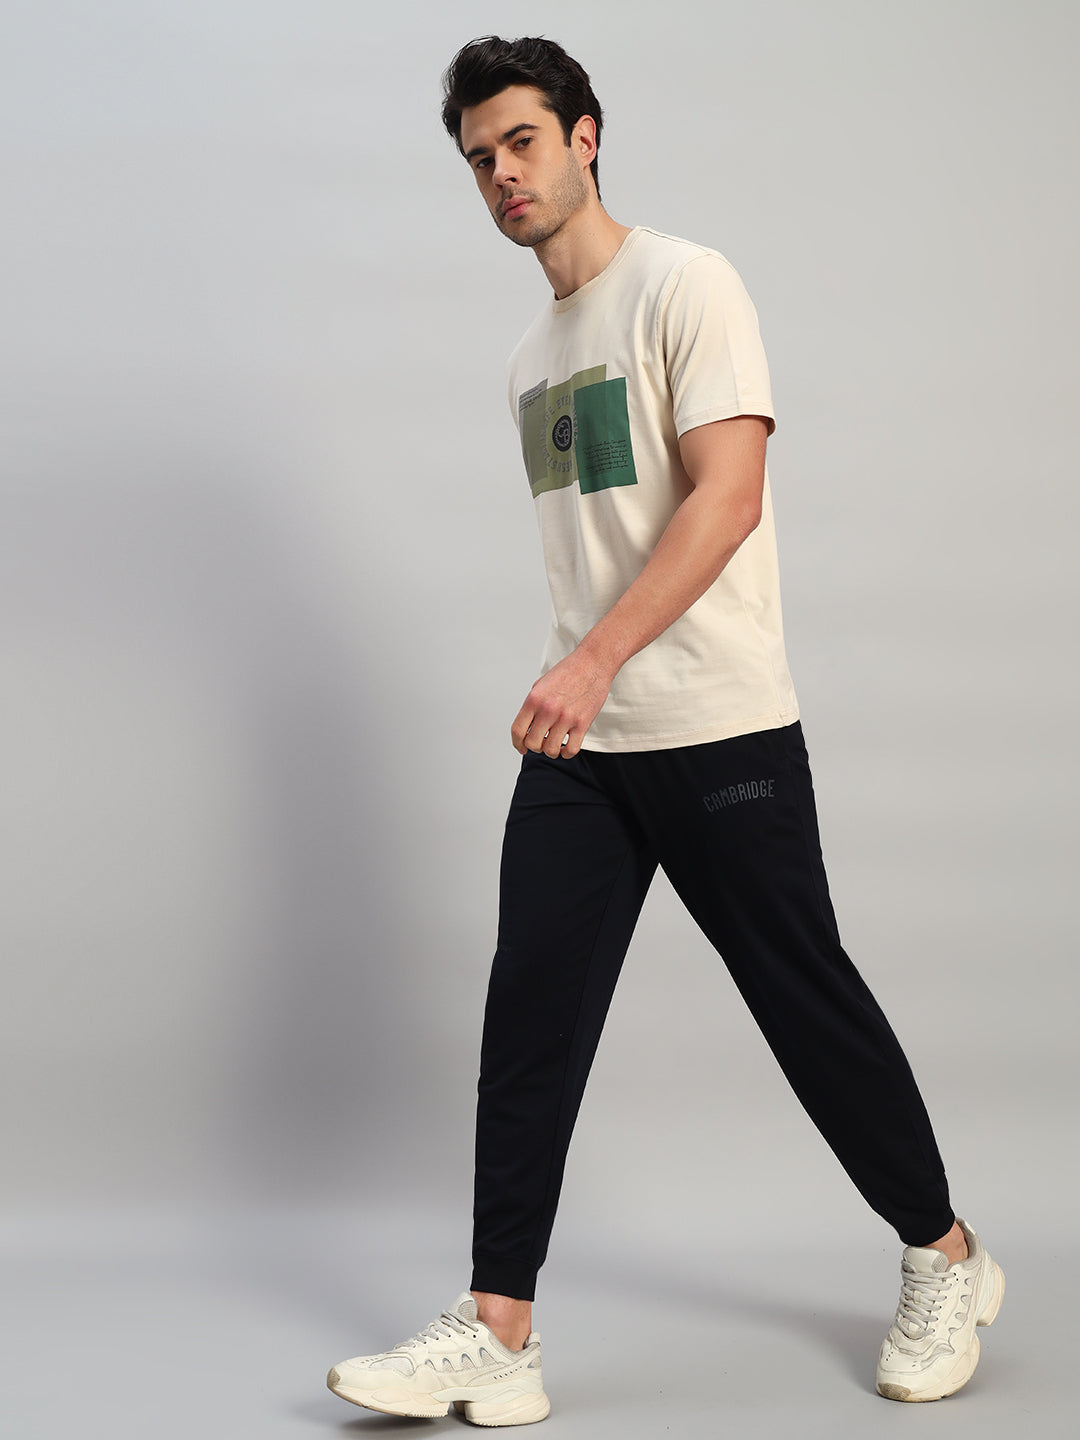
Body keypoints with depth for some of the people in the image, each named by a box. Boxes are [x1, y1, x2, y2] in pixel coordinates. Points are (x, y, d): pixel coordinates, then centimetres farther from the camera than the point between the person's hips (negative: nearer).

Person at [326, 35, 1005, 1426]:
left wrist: (596, 661, -27)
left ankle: (946, 1261, 24)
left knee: (809, 1001, 3)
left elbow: (728, 496, -19)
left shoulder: (685, 286, -8)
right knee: (529, 1020, -2)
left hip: (719, 735, -7)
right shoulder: (531, 355, 16)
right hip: (577, 742, 7)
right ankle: (496, 1338, 2)